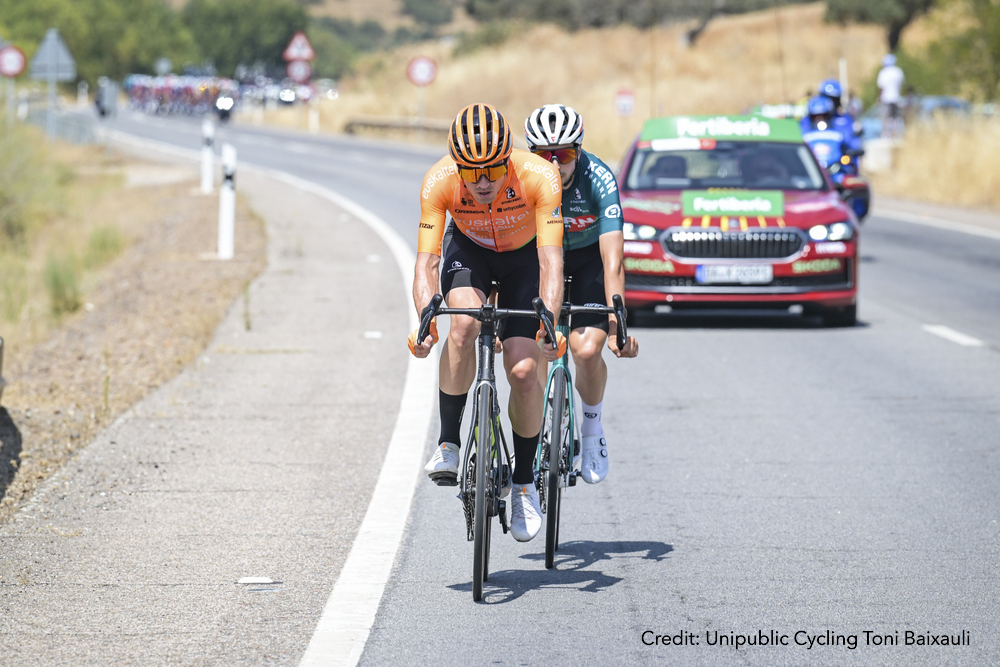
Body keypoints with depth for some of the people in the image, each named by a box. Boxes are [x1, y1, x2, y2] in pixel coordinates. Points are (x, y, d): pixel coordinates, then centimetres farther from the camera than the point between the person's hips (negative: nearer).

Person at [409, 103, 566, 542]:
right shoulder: (439, 182, -31)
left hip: (523, 258, -1)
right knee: (465, 324, -31)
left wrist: (549, 323, -52)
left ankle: (524, 482, 6)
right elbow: (426, 261, -32)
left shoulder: (539, 177, -35)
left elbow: (551, 260, -39)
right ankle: (448, 444, -18)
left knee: (524, 370, -14)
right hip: (469, 252, 1)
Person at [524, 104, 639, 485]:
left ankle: (592, 426, 8)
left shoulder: (600, 180, -31)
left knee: (587, 351, -19)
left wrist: (617, 324, -46)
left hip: (589, 257, -2)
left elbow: (612, 261, -36)